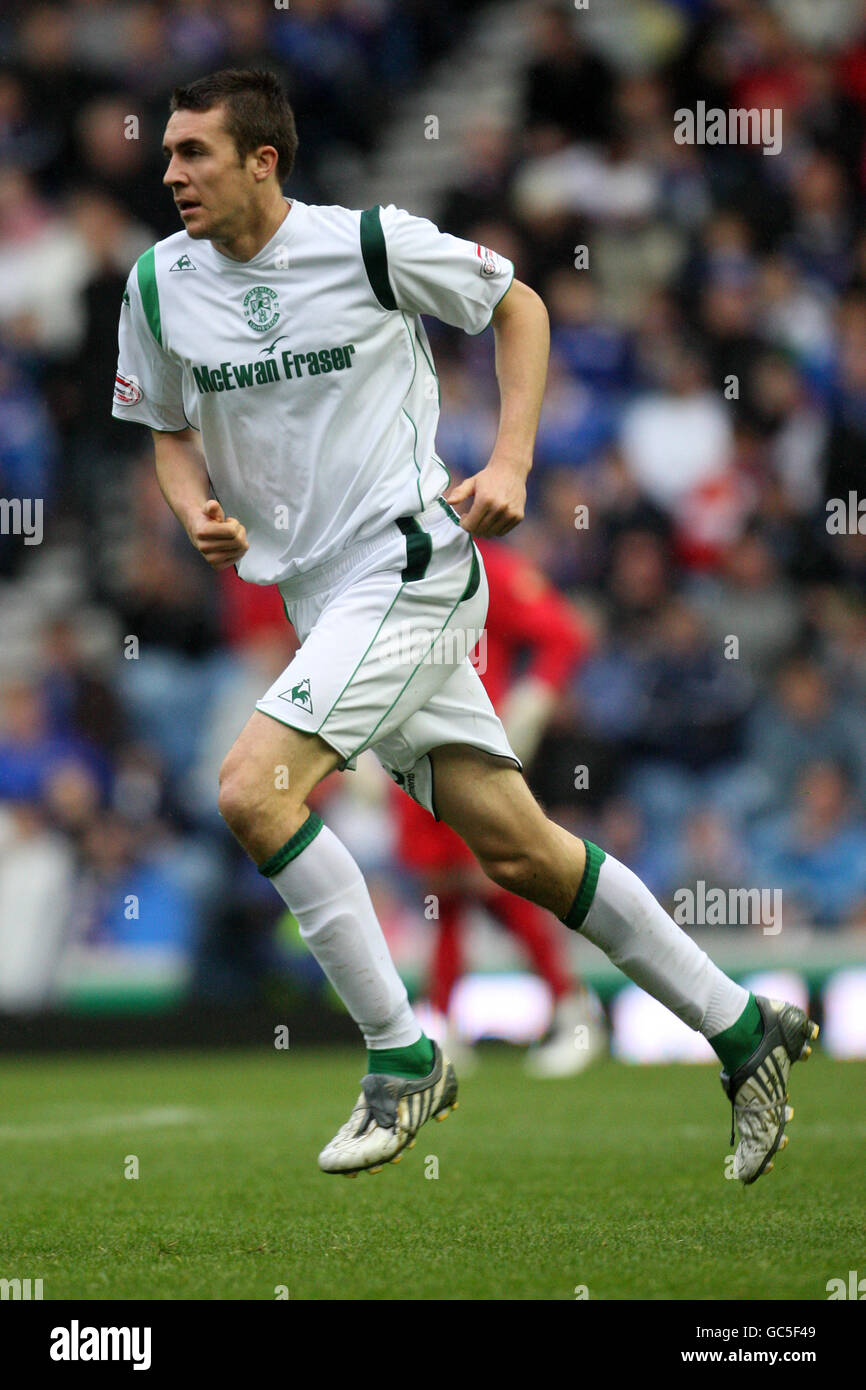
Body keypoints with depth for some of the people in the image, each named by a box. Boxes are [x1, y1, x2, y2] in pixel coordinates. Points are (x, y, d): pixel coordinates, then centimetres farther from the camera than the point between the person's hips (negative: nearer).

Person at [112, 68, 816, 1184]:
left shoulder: (370, 244, -10)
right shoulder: (161, 284, 4)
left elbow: (517, 305, 4)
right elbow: (171, 428, 19)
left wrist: (510, 464, -5)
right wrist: (199, 511, -3)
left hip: (408, 563, -6)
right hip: (322, 598, 6)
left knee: (252, 791, -22)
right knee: (518, 851, 6)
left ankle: (402, 1059, -10)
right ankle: (742, 1030, 18)